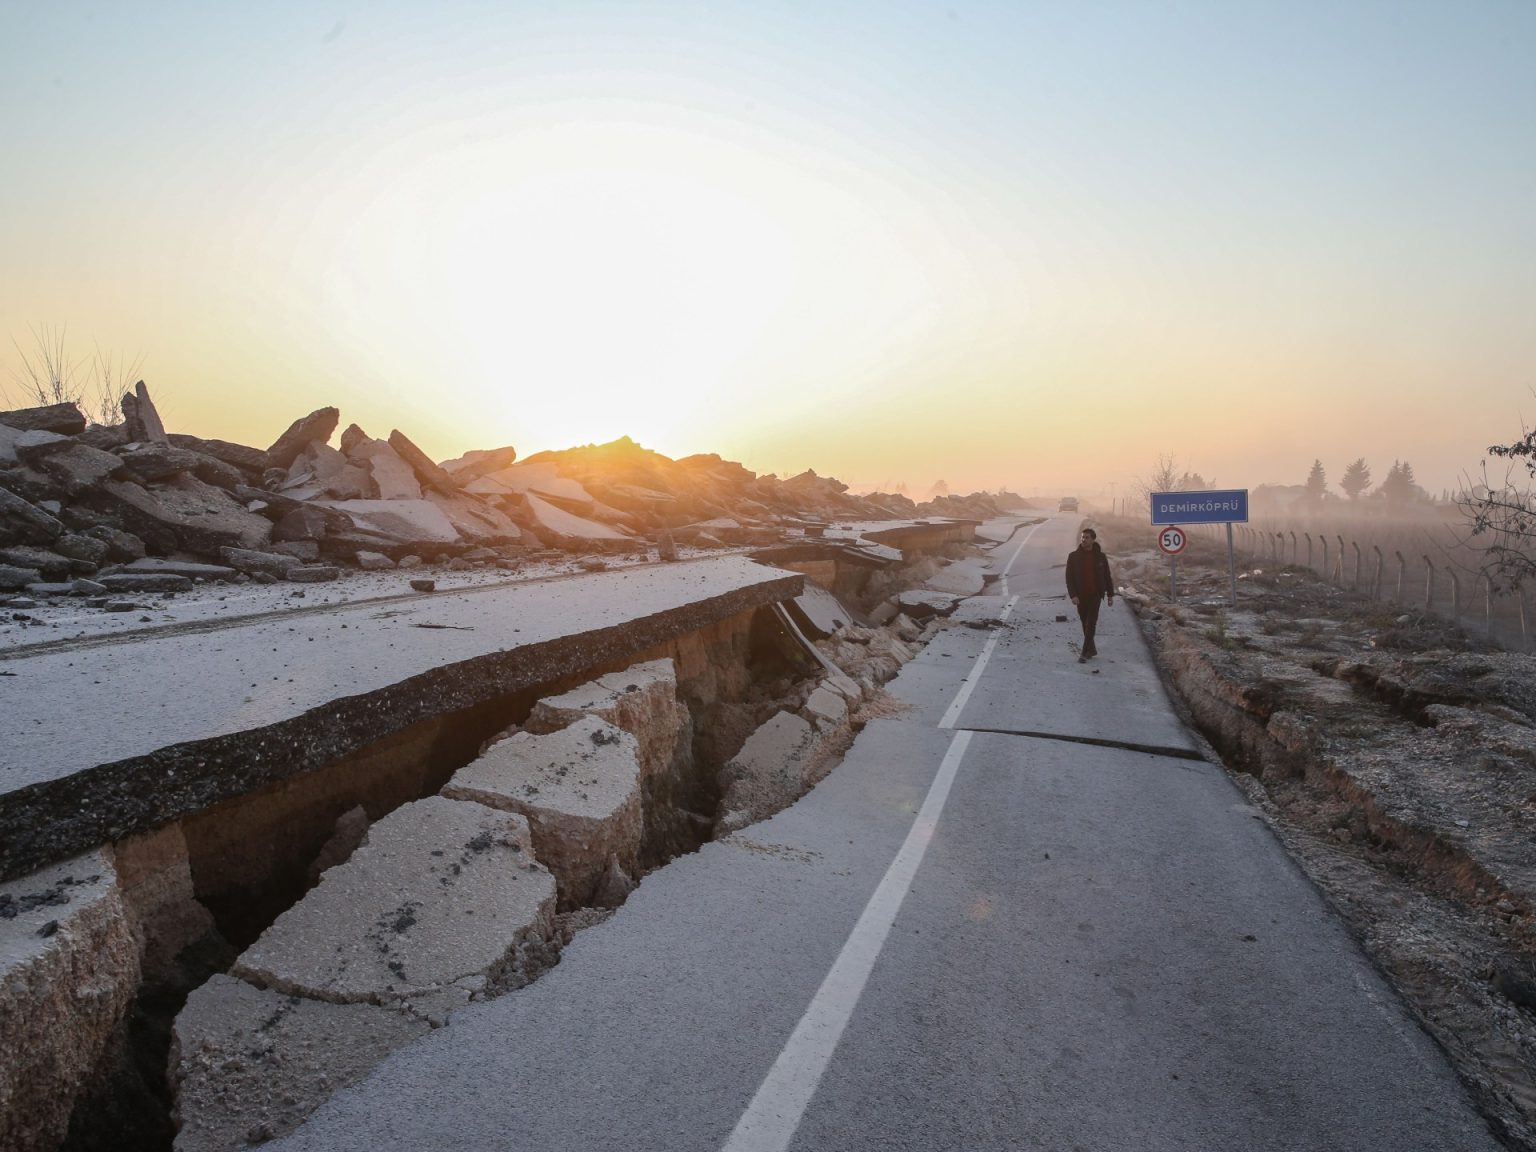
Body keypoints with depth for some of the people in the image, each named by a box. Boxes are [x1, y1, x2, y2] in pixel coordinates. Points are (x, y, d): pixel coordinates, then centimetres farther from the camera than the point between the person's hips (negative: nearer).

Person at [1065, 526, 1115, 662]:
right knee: (1085, 623, 11)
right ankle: (1091, 649, 26)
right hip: (1081, 596, 2)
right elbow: (1069, 577, -4)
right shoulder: (1073, 556, -3)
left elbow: (1107, 576, 7)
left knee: (1090, 623, -9)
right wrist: (1073, 595, -14)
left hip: (1095, 594, -1)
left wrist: (1110, 595, 7)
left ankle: (1085, 653, -9)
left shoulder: (1100, 556, -1)